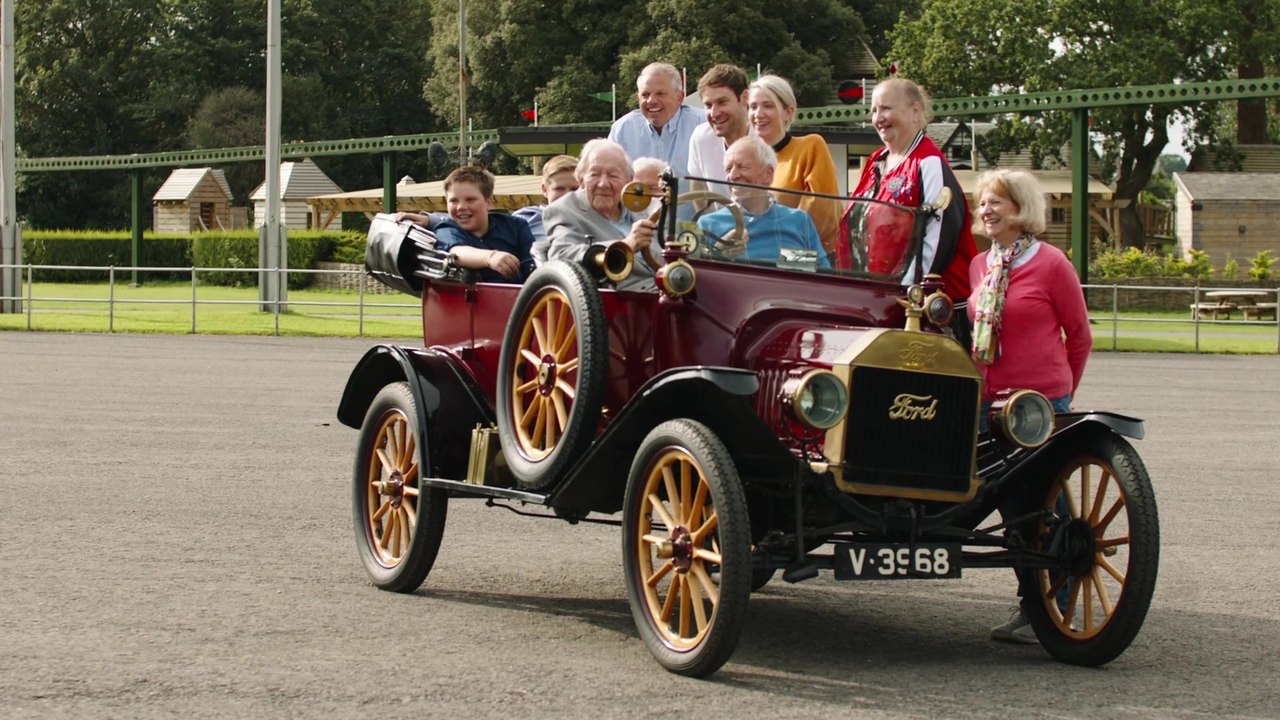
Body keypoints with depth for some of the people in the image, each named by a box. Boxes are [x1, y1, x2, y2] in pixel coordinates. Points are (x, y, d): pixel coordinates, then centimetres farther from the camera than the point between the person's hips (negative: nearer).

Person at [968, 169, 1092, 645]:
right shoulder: (980, 266, 10)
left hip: (1041, 400, -6)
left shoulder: (1050, 263, -8)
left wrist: (1060, 392, 8)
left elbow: (1080, 335, 0)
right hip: (989, 400, 6)